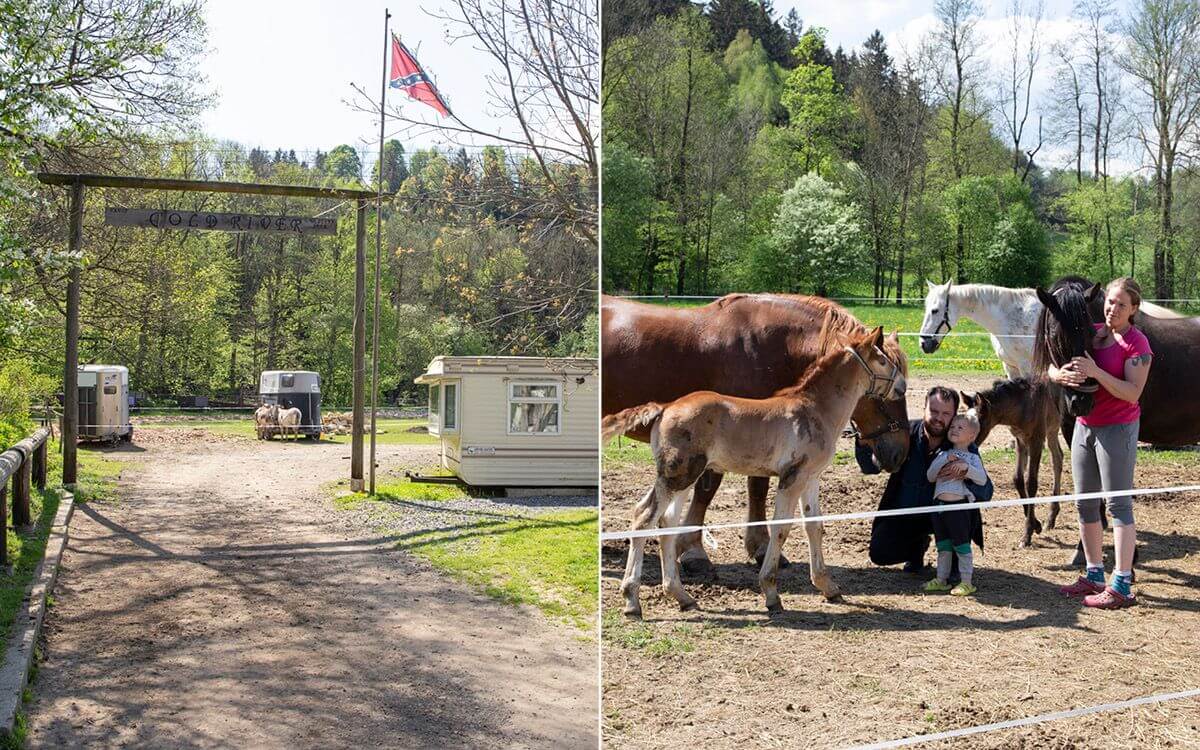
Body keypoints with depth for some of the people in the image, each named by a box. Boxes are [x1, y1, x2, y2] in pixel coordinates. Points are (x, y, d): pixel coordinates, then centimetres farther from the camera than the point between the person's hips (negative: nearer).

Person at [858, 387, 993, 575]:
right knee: (879, 553, -19)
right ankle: (919, 544, 18)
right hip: (903, 515, 1)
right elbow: (870, 467, -15)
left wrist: (967, 470, -41)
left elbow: (986, 492, -20)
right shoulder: (907, 433, -13)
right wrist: (863, 441, -37)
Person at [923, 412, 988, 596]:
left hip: (958, 505, -5)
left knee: (961, 545, -1)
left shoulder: (972, 458, 1)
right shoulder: (943, 454, 14)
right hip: (939, 505, 5)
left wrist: (965, 467, -19)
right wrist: (945, 461, -9)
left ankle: (966, 582, 7)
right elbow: (930, 476, 3)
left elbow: (982, 479, -10)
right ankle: (941, 580, 23)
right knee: (943, 546, 14)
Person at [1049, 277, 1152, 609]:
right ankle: (1094, 575, 25)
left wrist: (1095, 372, -31)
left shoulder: (1137, 343, -12)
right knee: (1085, 504, 13)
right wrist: (1061, 374, -21)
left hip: (1117, 430, -7)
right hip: (1084, 426, 7)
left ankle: (1122, 585, -1)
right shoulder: (1090, 332, 6)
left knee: (1118, 504, -5)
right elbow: (1051, 369, 2)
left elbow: (1132, 393, -22)